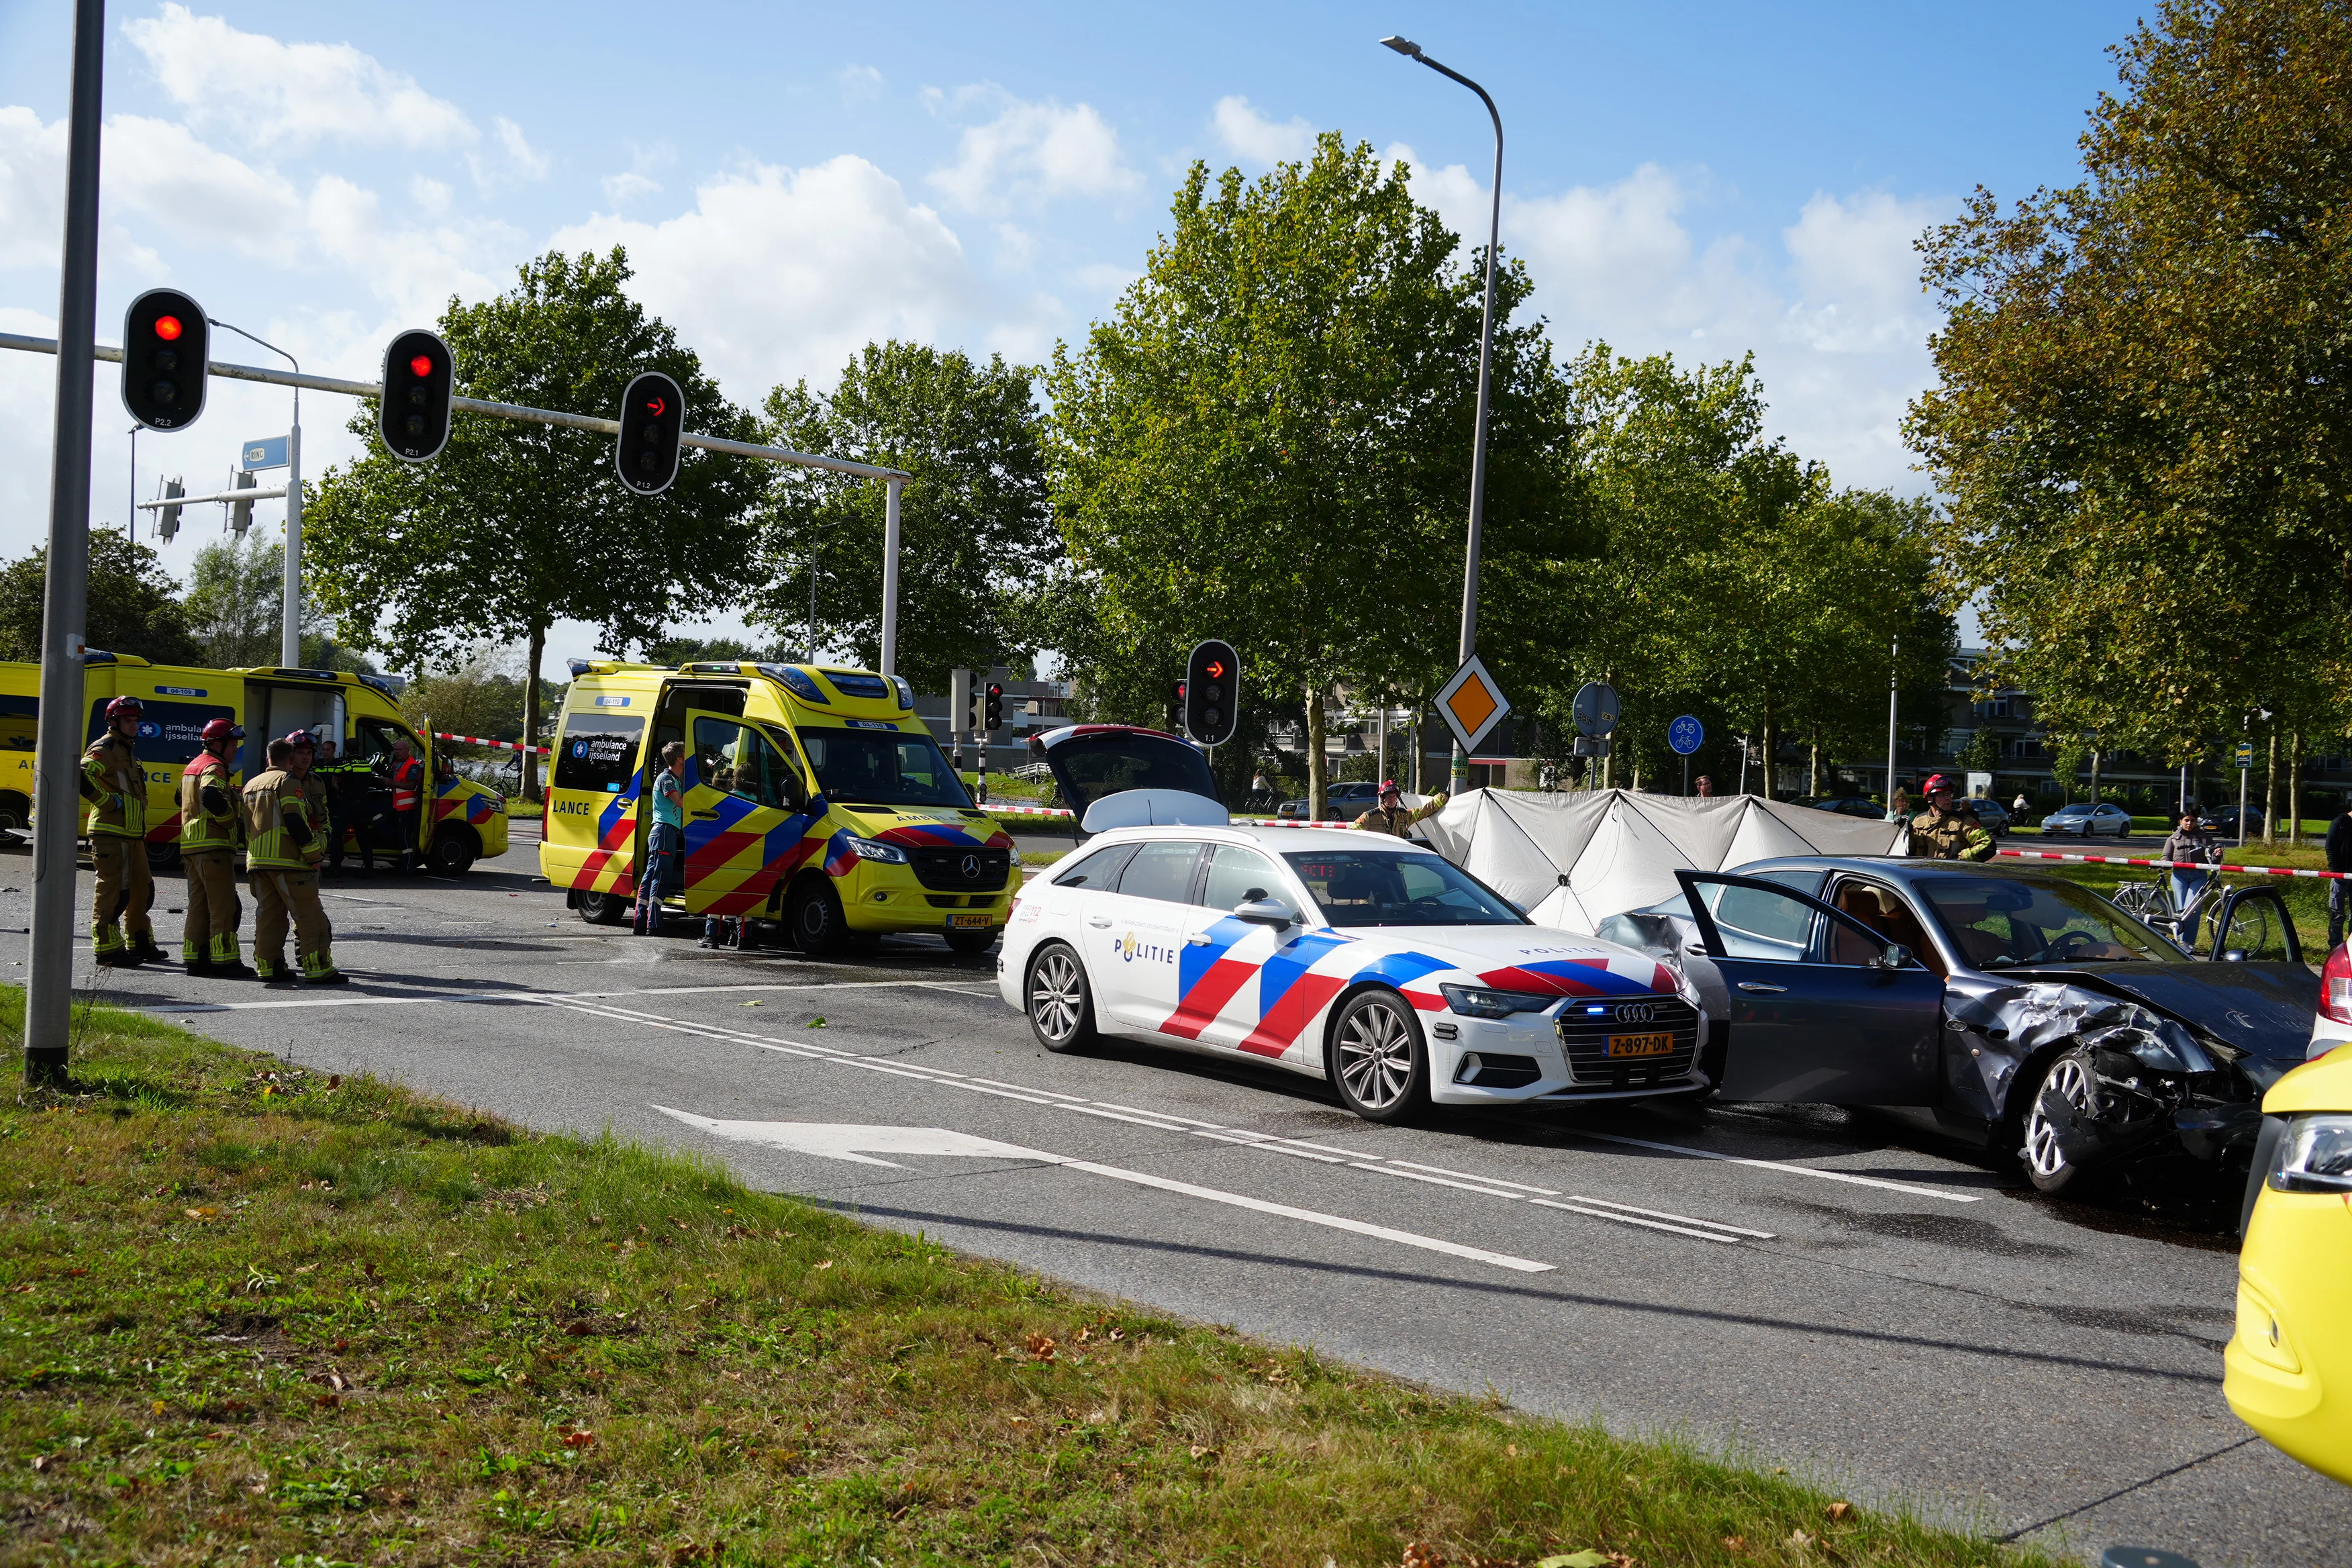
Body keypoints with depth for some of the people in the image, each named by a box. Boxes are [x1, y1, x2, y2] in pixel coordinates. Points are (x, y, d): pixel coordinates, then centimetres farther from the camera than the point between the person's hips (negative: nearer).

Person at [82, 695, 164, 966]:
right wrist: (107, 801, -22)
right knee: (113, 891, -7)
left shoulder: (129, 750, 20)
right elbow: (81, 774, -27)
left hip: (132, 835, 10)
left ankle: (140, 944, 24)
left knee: (142, 890, 15)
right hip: (110, 834, -10)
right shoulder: (105, 749, -10)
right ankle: (108, 949, -2)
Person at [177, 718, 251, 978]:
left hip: (190, 846, 10)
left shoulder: (192, 766, 21)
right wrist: (228, 818, -15)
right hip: (214, 845, -10)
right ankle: (224, 960, -9)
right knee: (224, 906, -8)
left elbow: (182, 800, 32)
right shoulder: (214, 768, -11)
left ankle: (194, 958, 14)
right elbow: (211, 795, -30)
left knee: (199, 904, 13)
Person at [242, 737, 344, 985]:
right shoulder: (289, 782, -6)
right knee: (309, 916, -6)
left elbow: (247, 826, 23)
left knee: (269, 915, 11)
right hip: (287, 861, -8)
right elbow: (296, 822, -16)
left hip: (257, 861, 8)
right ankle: (318, 969, -8)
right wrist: (313, 855, -13)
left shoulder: (251, 785, 21)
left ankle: (268, 967, 9)